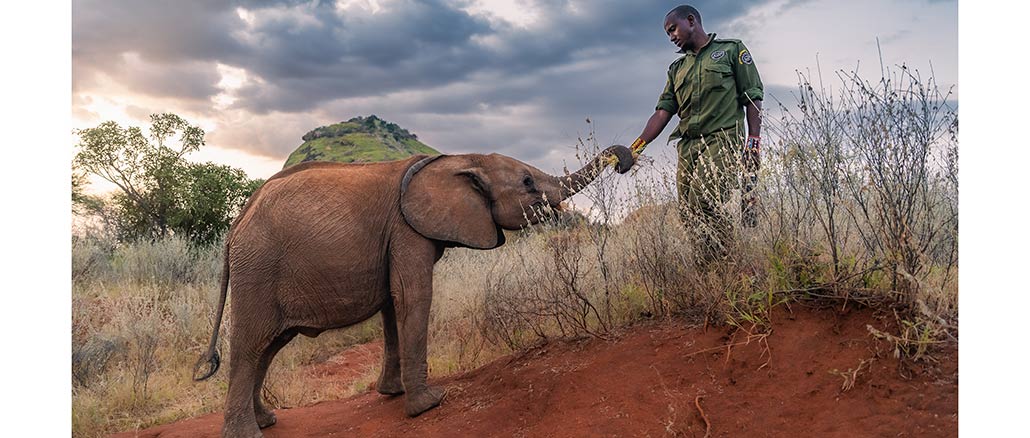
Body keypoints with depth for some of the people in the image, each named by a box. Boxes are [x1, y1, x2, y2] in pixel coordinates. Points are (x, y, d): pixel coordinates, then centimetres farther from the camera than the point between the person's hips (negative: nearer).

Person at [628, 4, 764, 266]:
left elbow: (753, 99, 5)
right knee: (688, 214, -1)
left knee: (702, 204, -25)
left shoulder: (732, 50, 11)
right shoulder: (677, 69, 25)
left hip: (722, 140, -6)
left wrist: (753, 145, -7)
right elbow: (663, 112, 13)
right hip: (687, 147, 6)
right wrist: (636, 147, -3)